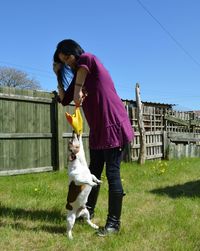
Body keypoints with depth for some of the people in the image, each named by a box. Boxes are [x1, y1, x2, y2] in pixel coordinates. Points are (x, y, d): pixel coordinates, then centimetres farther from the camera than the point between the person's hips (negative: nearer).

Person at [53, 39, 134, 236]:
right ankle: (88, 210, 33)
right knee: (93, 173, 17)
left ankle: (114, 222, 4)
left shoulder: (91, 60, -10)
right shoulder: (78, 77, 14)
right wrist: (58, 75, 12)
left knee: (112, 175, -5)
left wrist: (78, 90, -33)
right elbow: (64, 100, 17)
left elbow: (84, 60, -36)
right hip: (97, 131, 9)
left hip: (113, 127, -9)